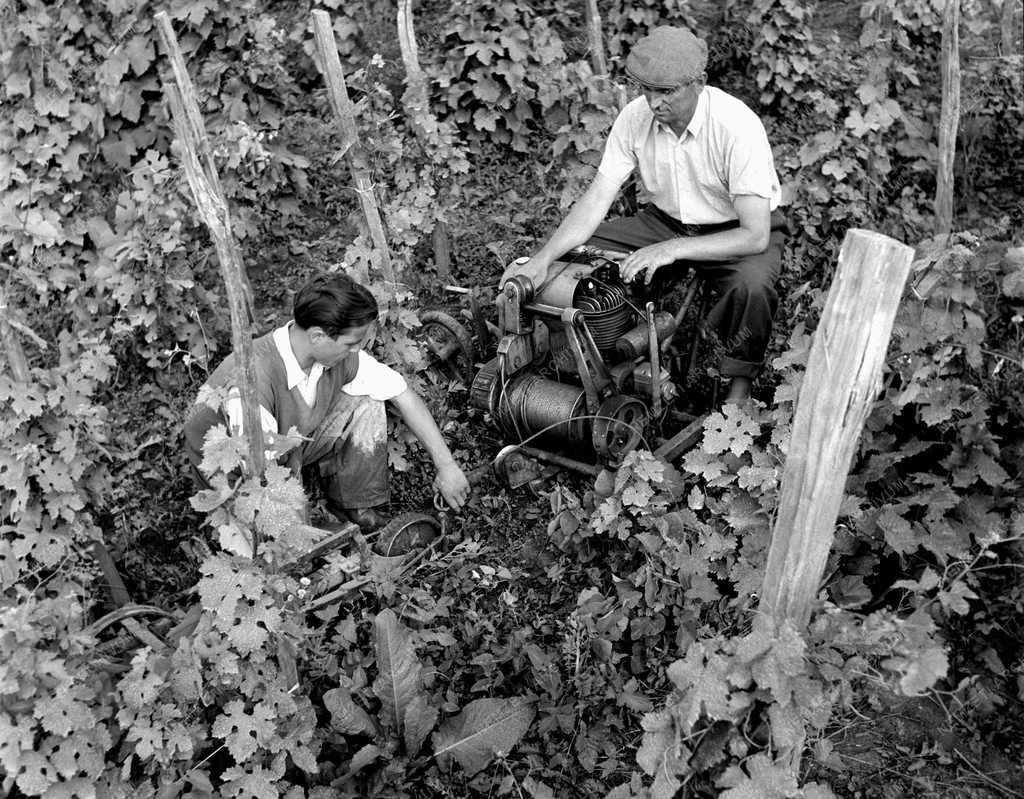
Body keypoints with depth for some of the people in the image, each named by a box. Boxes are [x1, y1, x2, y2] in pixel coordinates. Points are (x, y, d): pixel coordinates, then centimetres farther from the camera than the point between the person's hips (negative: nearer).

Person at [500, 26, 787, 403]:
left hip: (734, 231, -4)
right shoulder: (635, 117, -14)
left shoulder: (737, 126, -29)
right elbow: (595, 201, -13)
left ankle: (739, 389, -10)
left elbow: (755, 236, -31)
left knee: (752, 284, -38)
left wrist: (671, 250, -40)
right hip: (665, 221, 5)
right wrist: (543, 258, -28)